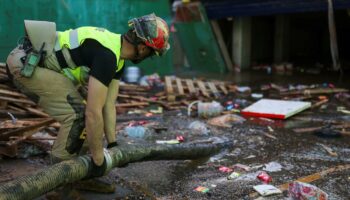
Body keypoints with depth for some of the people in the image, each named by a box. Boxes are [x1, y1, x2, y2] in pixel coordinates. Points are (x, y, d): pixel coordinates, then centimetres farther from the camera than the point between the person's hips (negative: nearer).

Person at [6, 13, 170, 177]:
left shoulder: (117, 55, 5)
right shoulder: (107, 55, -26)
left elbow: (108, 104, 9)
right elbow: (93, 113, -27)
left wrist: (112, 143, 11)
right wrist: (98, 159, -16)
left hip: (30, 62, 10)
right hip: (25, 64, -10)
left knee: (77, 111, 13)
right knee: (78, 114, -13)